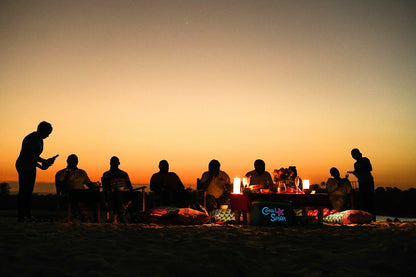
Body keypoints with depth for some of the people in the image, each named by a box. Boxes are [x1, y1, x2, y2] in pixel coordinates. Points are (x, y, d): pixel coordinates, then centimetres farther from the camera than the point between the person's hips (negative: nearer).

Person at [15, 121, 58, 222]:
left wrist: (46, 161, 5)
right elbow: (30, 157, -23)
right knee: (23, 190, -9)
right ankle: (20, 216, -6)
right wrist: (41, 166, -24)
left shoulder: (39, 140, 11)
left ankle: (28, 215, 10)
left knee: (29, 191, 8)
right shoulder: (31, 139, -18)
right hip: (24, 167, -9)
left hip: (31, 167, 9)